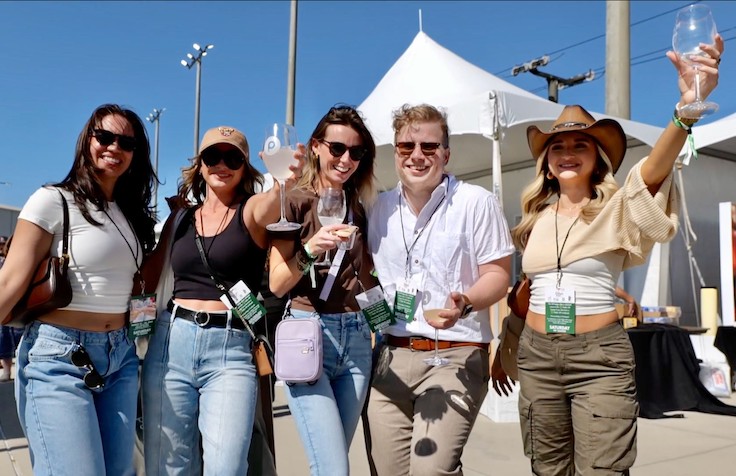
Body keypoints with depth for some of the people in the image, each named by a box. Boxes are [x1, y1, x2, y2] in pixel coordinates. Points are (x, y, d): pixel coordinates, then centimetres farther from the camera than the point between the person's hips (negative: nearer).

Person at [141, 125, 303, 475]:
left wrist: (284, 183, -44)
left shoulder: (252, 210, 2)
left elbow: (268, 207, -24)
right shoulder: (180, 218, 13)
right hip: (170, 345, 4)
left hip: (232, 351, -3)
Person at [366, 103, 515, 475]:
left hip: (454, 357, -4)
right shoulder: (381, 207, 11)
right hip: (390, 356, 5)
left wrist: (466, 303, -24)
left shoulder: (476, 201, -4)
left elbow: (497, 274, -5)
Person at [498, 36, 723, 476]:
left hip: (600, 356, -4)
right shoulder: (536, 216, 10)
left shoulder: (616, 208, -4)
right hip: (537, 355, 5)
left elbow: (653, 170, -25)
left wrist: (687, 108, -43)